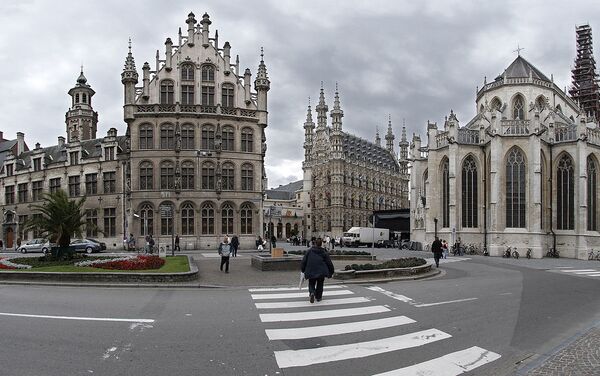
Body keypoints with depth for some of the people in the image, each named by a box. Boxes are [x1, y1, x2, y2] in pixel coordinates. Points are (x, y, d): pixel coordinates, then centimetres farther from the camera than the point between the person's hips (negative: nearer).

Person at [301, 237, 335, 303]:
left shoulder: (310, 251, 1)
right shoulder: (324, 252, 0)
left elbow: (304, 261, 2)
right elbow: (329, 263, 1)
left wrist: (303, 270, 11)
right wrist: (331, 272, 12)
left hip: (311, 272, 0)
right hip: (321, 272, 0)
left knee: (311, 284, 13)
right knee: (320, 285, 19)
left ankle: (312, 293, -14)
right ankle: (318, 297, 23)